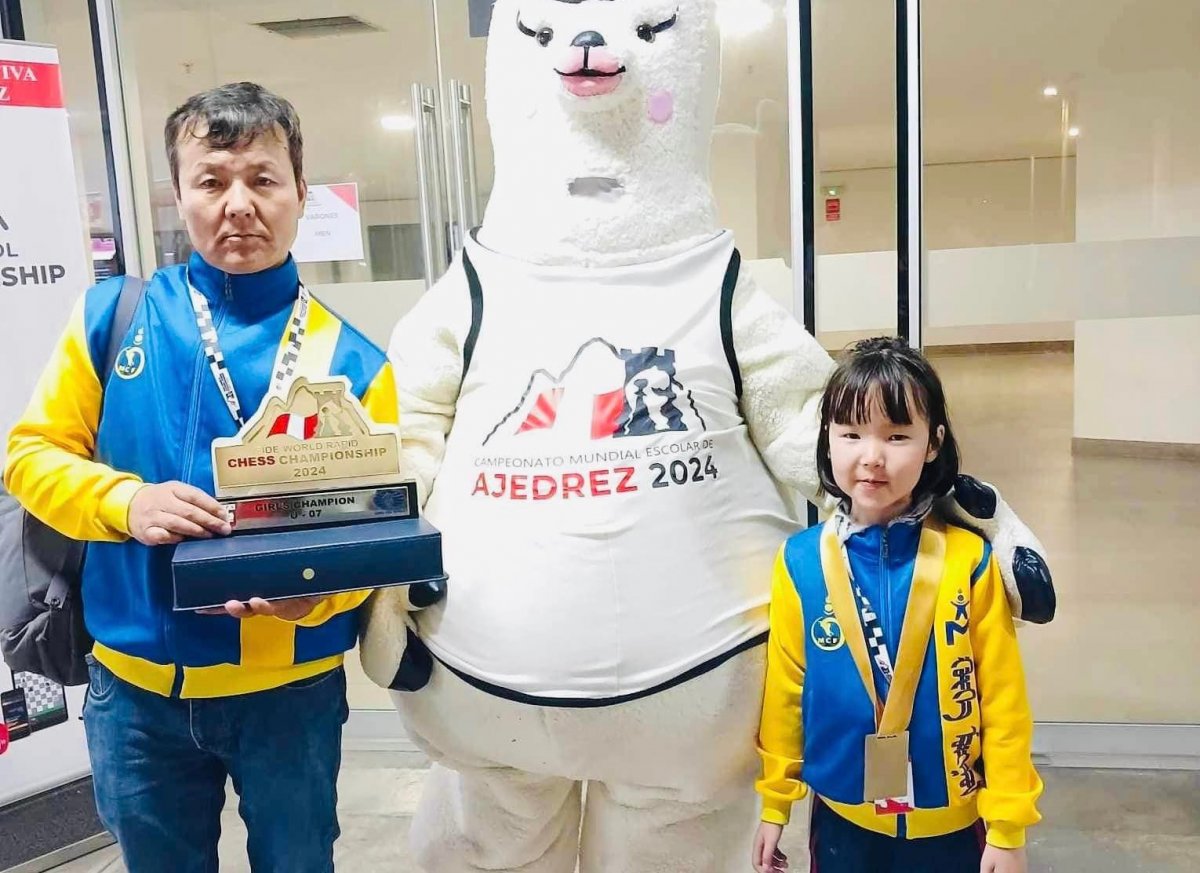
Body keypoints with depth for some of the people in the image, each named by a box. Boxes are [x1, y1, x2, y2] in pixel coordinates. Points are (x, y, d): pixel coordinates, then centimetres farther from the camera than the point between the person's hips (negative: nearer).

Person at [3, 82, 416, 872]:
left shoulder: (351, 361, -8)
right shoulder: (113, 318, -4)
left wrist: (316, 592, -25)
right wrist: (126, 502, -19)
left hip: (292, 689, -1)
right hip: (134, 686, 2)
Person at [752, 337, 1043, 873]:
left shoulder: (969, 561, -12)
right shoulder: (800, 562, -10)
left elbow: (1003, 698, -7)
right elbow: (785, 688, -1)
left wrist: (1007, 826, -4)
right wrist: (774, 803, 6)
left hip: (953, 824, -1)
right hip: (842, 822, 1)